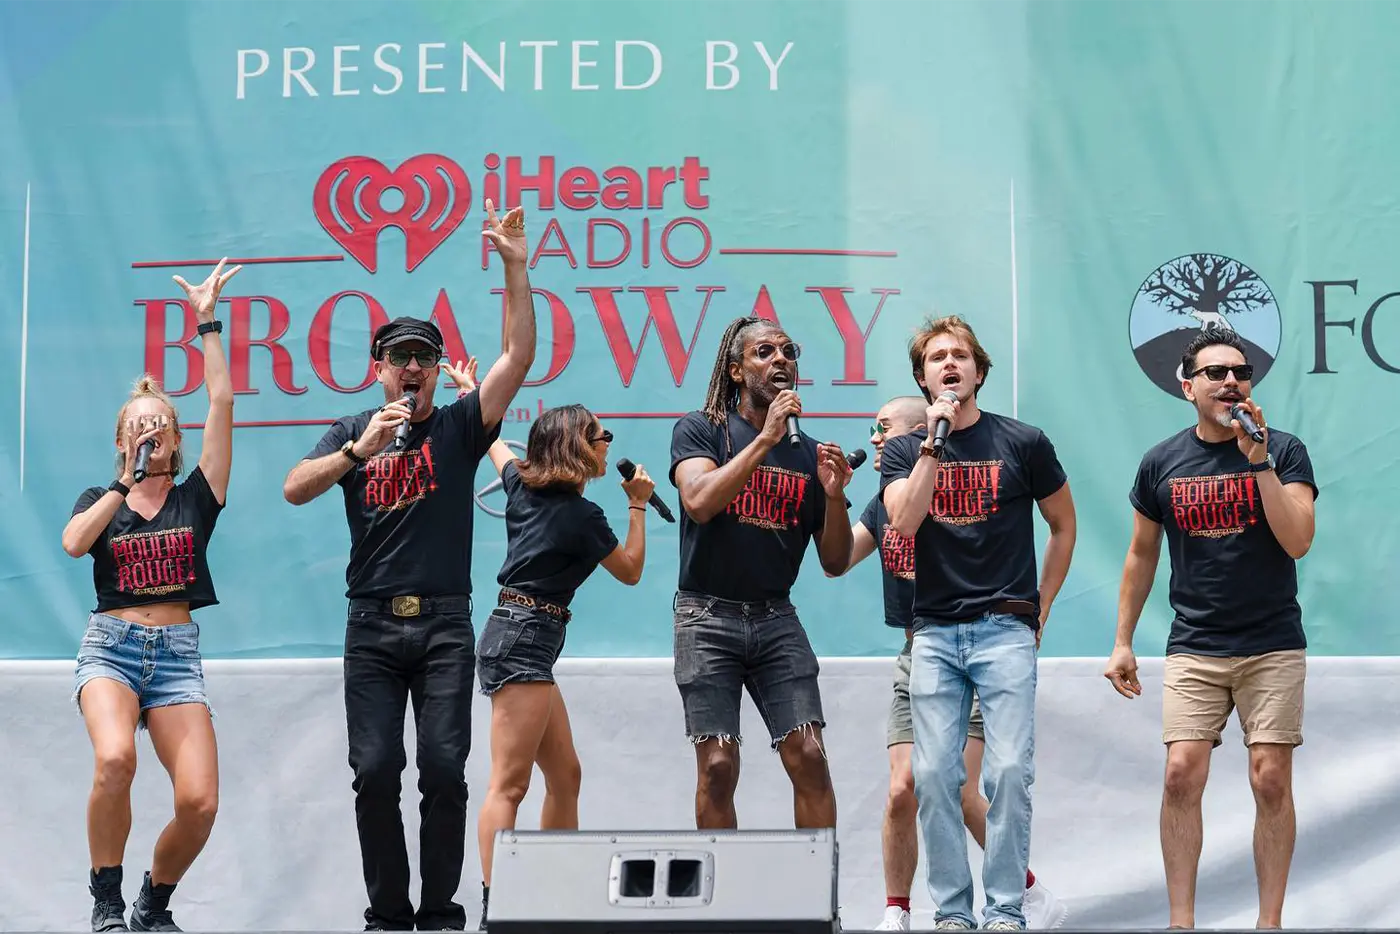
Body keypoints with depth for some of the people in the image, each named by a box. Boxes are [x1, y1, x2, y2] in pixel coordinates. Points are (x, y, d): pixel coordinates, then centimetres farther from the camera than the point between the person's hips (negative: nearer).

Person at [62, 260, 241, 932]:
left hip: (177, 654, 1)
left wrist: (208, 322, 3)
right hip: (110, 648, -1)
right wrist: (126, 482, -5)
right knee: (114, 760, -33)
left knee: (200, 801, -16)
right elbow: (74, 544, -11)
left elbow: (221, 403, 3)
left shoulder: (196, 497, 11)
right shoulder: (99, 500, 13)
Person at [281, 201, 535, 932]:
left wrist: (515, 267, -14)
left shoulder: (459, 427, 6)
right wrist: (360, 449, -18)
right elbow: (294, 490, -5)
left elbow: (519, 356, -6)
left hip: (445, 623, -1)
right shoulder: (351, 434, 10)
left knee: (444, 769, -6)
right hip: (373, 625, 1)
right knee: (376, 770, -4)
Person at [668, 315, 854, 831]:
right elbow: (699, 501, -20)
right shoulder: (701, 430, 0)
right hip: (709, 615, -3)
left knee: (808, 757, -8)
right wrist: (765, 439, -19)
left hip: (776, 619, 3)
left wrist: (834, 495, -7)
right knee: (718, 767, -8)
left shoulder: (808, 453, 10)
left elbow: (835, 562, 10)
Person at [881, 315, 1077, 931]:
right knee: (934, 775, -4)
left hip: (1006, 629, -2)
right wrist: (934, 440, -14)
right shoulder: (903, 451, 7)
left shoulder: (1023, 442, 3)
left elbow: (1063, 525, 15)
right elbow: (904, 521, -12)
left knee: (1010, 771, -11)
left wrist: (1042, 606, 11)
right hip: (935, 632, 2)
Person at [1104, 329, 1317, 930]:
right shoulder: (1162, 463, 4)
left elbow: (1297, 541, -14)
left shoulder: (1284, 452, -2)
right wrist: (1123, 643, 11)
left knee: (1271, 780, -5)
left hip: (1272, 647, -1)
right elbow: (1142, 554, 13)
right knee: (1182, 775, -8)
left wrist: (1259, 460, -20)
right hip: (1193, 649, 2)